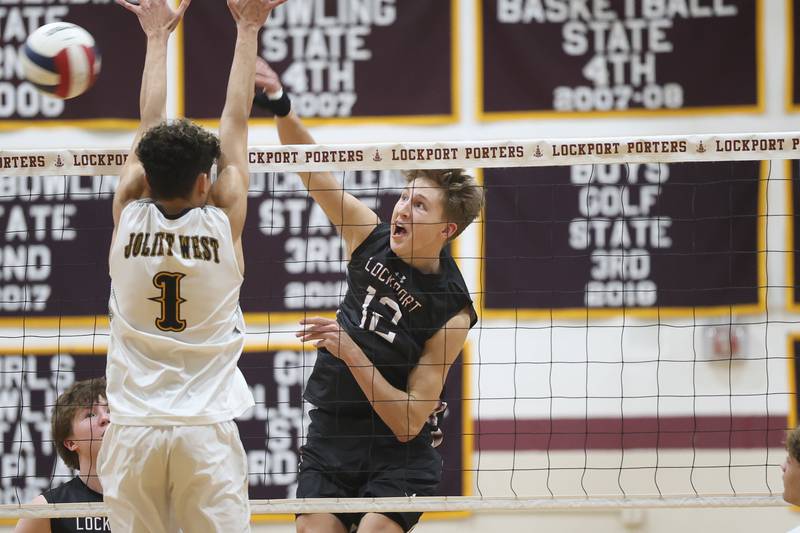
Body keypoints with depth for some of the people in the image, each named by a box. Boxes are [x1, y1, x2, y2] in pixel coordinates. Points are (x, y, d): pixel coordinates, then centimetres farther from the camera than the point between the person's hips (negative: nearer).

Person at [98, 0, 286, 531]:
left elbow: (149, 129, 13)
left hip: (134, 429, 1)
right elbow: (236, 121, 7)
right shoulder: (223, 221, -3)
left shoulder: (129, 218, 0)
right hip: (207, 429, -1)